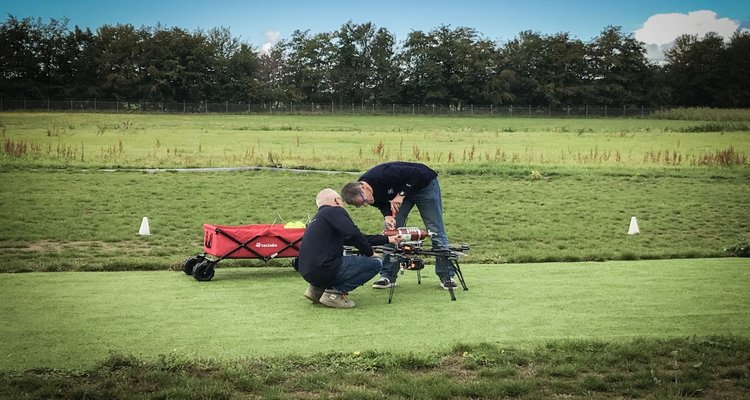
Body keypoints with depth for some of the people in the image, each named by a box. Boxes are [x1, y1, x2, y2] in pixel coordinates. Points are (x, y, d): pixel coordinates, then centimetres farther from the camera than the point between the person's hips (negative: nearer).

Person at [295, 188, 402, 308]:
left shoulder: (318, 217, 25)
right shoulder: (335, 211, -2)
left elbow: (350, 239, 30)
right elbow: (354, 235, -19)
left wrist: (387, 239, 35)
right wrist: (370, 253, 0)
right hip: (323, 270, -9)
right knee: (375, 263, -3)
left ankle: (318, 289, 15)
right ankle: (334, 292, -8)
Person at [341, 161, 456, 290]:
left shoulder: (382, 174, -40)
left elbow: (416, 173, -32)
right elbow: (383, 203, -3)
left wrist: (401, 194, -33)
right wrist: (388, 215, -23)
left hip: (424, 185, -6)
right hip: (399, 191, 6)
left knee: (436, 231, -4)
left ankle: (446, 276, 3)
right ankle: (387, 276, 2)